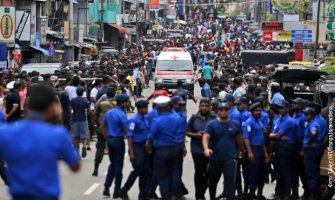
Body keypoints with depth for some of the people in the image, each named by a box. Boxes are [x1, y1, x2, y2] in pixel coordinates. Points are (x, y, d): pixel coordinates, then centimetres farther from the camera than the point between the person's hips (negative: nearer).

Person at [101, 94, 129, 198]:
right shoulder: (122, 115, -16)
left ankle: (106, 188, 11)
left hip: (110, 140, 7)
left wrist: (107, 138, 17)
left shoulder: (108, 113, 7)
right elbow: (126, 131, -18)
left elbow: (102, 127, 13)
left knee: (112, 164, 18)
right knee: (118, 166, 3)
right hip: (119, 141, -7)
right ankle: (116, 191, 8)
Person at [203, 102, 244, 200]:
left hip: (230, 158, -1)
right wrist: (206, 149, -35)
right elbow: (206, 137, -18)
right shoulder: (212, 124, -4)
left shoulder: (235, 125, 3)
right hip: (215, 158, 1)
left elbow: (239, 139, 16)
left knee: (230, 180, -14)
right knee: (213, 180, 15)